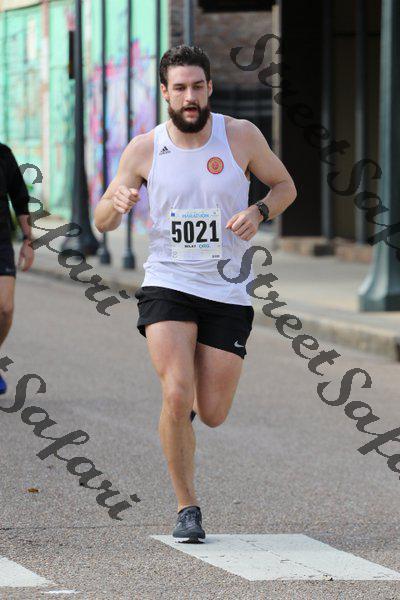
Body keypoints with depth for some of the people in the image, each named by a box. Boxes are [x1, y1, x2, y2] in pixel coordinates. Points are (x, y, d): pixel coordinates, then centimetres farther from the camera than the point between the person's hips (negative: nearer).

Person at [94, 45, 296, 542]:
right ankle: (187, 508, -4)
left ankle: (193, 390, 39)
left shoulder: (241, 136, -3)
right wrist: (118, 202, -18)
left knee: (212, 414, 0)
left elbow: (285, 186, 11)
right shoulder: (144, 150, -2)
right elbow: (102, 222, 6)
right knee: (177, 395, -20)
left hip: (227, 293, 1)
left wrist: (258, 212, -11)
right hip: (168, 285, -1)